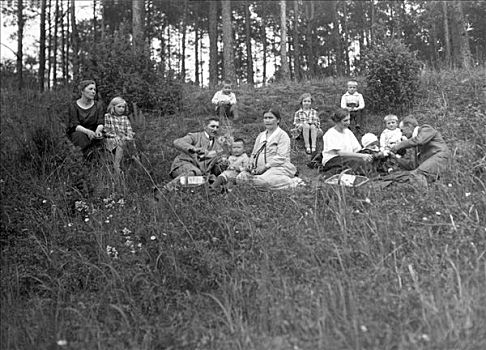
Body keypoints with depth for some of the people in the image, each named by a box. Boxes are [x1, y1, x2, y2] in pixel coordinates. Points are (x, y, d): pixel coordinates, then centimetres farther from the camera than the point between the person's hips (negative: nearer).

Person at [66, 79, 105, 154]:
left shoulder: (98, 105, 6)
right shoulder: (73, 105, -2)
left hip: (93, 133, 2)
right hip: (76, 133, -2)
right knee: (81, 136, -36)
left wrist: (98, 130, -32)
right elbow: (75, 125, -13)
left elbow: (101, 123, -6)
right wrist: (87, 131, -35)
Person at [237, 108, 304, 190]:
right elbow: (254, 153, 25)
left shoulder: (282, 135, 0)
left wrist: (265, 166, -19)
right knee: (240, 178, -20)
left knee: (264, 180, -39)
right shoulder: (261, 135, 23)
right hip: (260, 169, 6)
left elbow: (281, 157, -11)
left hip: (278, 167, -6)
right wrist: (251, 163, 3)